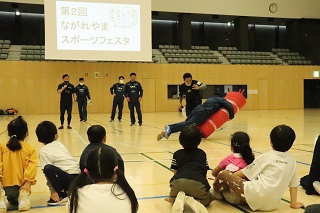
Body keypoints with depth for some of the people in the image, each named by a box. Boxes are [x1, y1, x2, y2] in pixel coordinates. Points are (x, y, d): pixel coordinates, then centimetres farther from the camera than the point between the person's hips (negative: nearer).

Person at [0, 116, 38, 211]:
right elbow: (32, 166, -11)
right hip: (21, 184, 1)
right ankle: (23, 196, -8)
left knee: (12, 200, 29)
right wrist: (28, 182, -16)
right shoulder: (30, 149, 0)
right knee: (15, 201, 30)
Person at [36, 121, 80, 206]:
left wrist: (53, 191, -2)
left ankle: (61, 194, -6)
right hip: (79, 177, 8)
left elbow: (48, 171, -9)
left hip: (71, 180, -8)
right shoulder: (59, 144, 15)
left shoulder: (43, 151, -3)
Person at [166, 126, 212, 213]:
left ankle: (179, 198, -5)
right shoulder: (202, 154, 30)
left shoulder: (177, 154, 28)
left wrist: (173, 190, 44)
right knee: (207, 199, 28)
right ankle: (192, 200, -4)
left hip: (178, 181, 1)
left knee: (172, 198, 31)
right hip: (197, 182, -1)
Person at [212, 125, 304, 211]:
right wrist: (294, 203, 25)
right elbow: (294, 183, 15)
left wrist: (231, 176, 26)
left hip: (255, 198, -6)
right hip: (272, 204, 6)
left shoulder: (266, 157, 2)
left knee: (223, 174, 7)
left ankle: (216, 193, 34)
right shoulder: (292, 160, 11)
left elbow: (244, 173, 10)